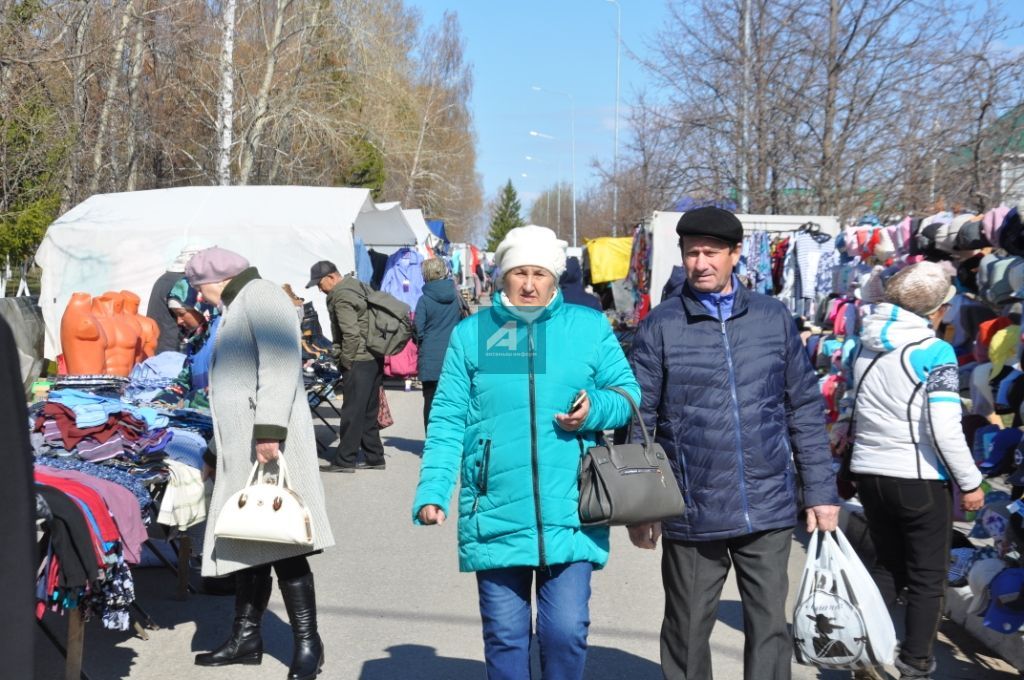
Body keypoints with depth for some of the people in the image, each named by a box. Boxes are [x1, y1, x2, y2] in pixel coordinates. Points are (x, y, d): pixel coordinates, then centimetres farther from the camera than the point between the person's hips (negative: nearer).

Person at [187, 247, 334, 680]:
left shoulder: (260, 294, -6)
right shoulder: (236, 308, 25)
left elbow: (280, 364, -19)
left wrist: (269, 429, -27)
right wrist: (218, 450, 30)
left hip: (267, 444, -10)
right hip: (242, 450, 10)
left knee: (282, 542, -8)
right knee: (246, 542, 11)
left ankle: (307, 644, -2)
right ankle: (246, 636, 18)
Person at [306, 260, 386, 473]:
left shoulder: (341, 297, -15)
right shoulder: (356, 285, 14)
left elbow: (351, 334, -22)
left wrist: (345, 361, -11)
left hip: (359, 361, -10)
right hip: (375, 358, 10)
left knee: (352, 412, -3)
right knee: (369, 411, 14)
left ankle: (345, 460, 2)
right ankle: (374, 457, 19)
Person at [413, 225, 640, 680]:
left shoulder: (589, 326, 5)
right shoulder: (471, 333, 4)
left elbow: (628, 393, 10)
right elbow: (447, 422, 3)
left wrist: (595, 409, -12)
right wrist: (432, 492, -7)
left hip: (569, 516, 0)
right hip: (495, 517, 1)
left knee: (567, 631, -1)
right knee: (504, 637, 10)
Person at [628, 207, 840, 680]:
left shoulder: (773, 317, 5)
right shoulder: (660, 325, -2)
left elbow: (805, 410, 8)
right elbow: (638, 422, 0)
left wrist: (821, 491, 5)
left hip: (768, 511, 1)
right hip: (692, 515, -1)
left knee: (770, 628, 7)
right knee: (688, 633, 12)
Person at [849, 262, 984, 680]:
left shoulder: (865, 346, 5)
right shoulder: (935, 352, -14)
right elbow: (944, 429, -18)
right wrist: (970, 483, -9)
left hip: (869, 473, 6)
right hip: (919, 479, -6)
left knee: (887, 566, 20)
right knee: (927, 578, 10)